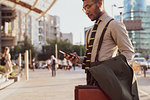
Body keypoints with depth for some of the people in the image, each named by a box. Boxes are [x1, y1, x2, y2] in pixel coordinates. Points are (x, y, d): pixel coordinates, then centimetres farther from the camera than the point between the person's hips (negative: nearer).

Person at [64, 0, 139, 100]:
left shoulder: (114, 24, -3)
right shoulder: (90, 31, 20)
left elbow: (129, 52, -8)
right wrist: (78, 59, 6)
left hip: (104, 78, -7)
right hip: (91, 80, 7)